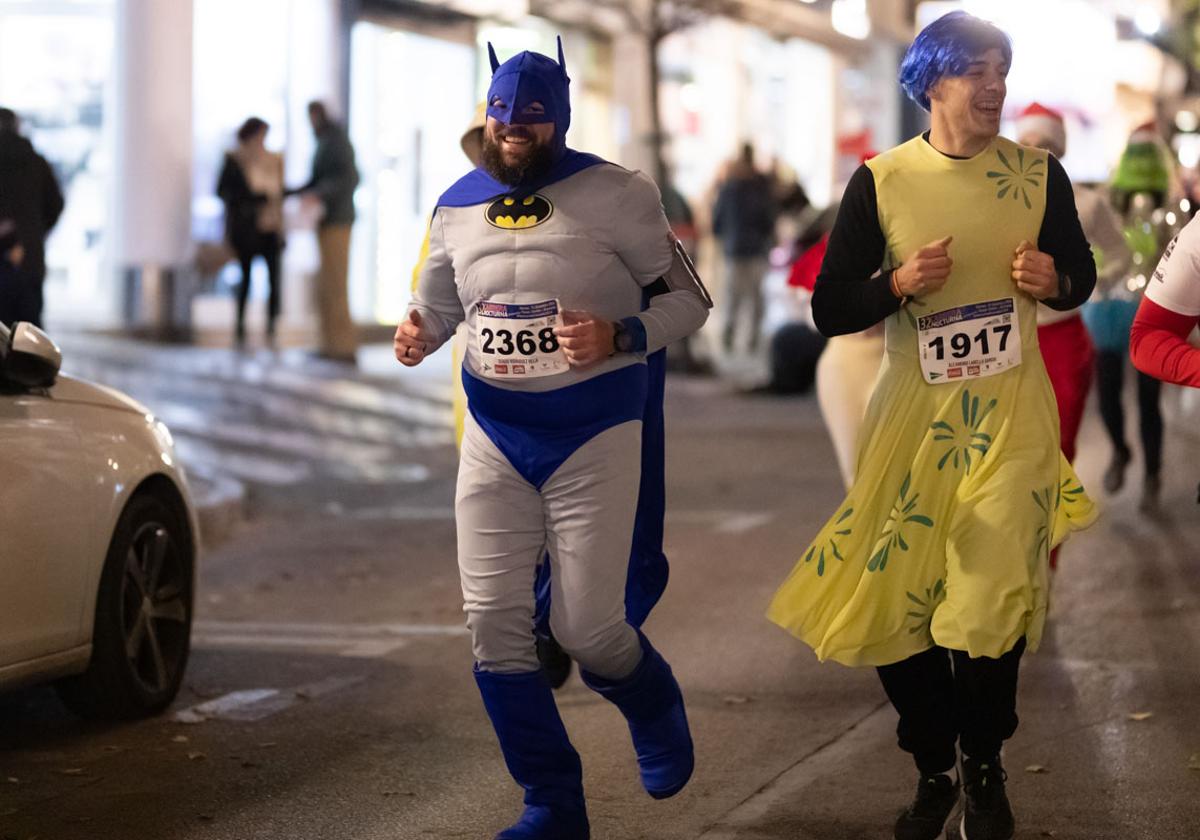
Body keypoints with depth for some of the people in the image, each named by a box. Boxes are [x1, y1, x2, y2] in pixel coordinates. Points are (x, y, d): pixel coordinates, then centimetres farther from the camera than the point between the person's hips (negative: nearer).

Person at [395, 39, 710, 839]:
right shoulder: (457, 207, 5)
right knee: (494, 621, -2)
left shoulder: (615, 195, -9)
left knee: (588, 625, -4)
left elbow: (689, 299, -5)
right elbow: (437, 307, 18)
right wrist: (417, 335, -6)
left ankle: (654, 708, 33)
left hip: (596, 435, -4)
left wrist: (619, 337, -23)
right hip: (495, 435, 4)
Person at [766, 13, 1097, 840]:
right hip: (912, 413, 0)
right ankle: (933, 771, 28)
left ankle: (984, 768, 20)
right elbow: (829, 309, -1)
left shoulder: (1038, 172, 1)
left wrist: (1053, 281, -9)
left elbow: (1081, 275, 13)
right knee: (895, 603, 5)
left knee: (991, 604, -7)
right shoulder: (880, 181, -3)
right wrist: (899, 284, -19)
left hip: (1010, 412, 0)